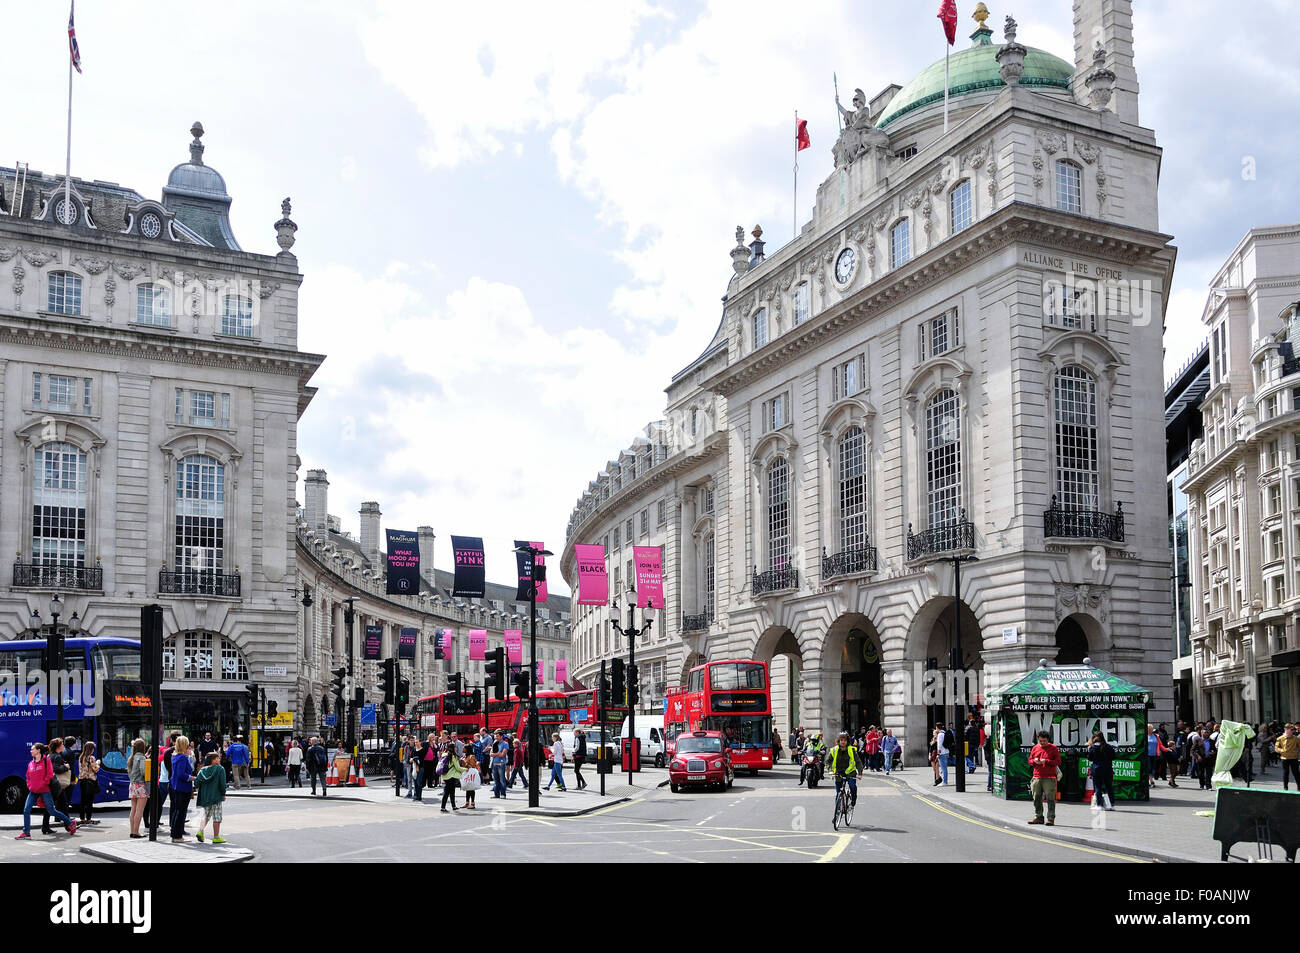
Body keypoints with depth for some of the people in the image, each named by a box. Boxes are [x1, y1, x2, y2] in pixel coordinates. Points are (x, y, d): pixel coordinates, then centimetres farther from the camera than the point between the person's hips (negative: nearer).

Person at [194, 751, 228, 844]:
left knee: (206, 815, 22)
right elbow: (222, 784, -13)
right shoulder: (220, 769, -9)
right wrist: (223, 794, 0)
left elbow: (196, 783, -2)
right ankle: (216, 837, 5)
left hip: (205, 797, 5)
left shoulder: (202, 770, 4)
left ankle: (200, 831, 4)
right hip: (216, 797, -5)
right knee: (217, 817, 3)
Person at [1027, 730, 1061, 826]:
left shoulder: (1053, 748, 2)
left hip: (1049, 778, -4)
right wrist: (1034, 761, -4)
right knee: (1037, 798, 7)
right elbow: (1030, 761, 18)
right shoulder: (1035, 748, 14)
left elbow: (1058, 762, -3)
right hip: (1037, 778, 5)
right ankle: (1039, 817, 16)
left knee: (1050, 799, -6)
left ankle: (1051, 818, -3)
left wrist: (1046, 761, -14)